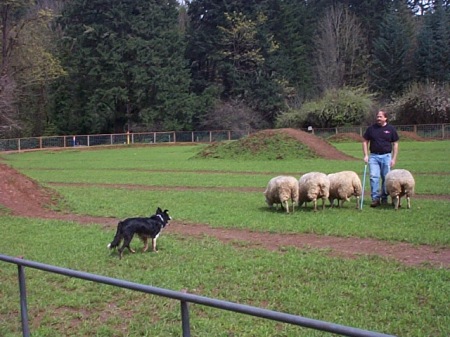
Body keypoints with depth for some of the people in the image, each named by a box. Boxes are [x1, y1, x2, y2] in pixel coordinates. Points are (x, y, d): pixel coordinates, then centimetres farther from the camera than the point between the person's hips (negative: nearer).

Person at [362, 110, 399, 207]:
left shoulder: (391, 129, 3)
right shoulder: (371, 128, 5)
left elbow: (395, 144, 6)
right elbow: (365, 141, 10)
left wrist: (394, 158, 0)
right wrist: (366, 155, 0)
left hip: (386, 156, 0)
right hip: (374, 156, 1)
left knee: (386, 178, 4)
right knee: (374, 177, -9)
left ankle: (384, 198, 17)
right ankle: (375, 198, -6)